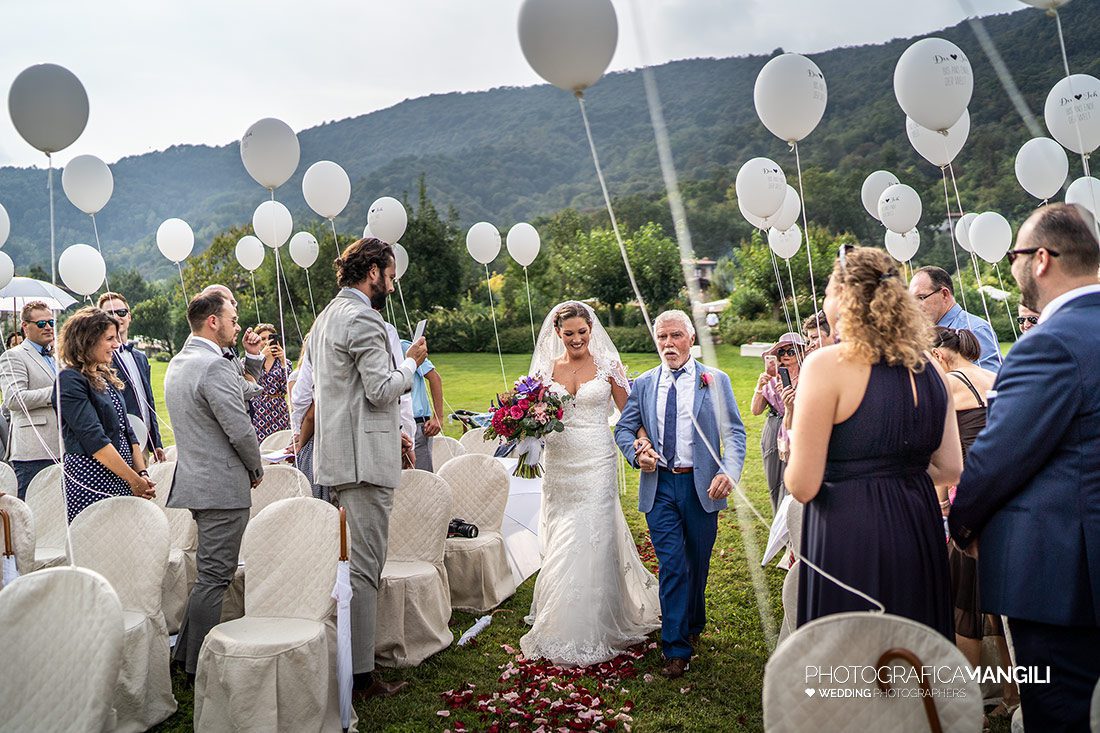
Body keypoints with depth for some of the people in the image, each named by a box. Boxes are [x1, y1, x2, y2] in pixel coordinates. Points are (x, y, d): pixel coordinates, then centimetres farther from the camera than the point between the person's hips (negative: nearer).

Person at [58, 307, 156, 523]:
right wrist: (134, 480, -14)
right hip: (90, 482, -7)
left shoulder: (107, 378, 16)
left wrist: (142, 474, 1)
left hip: (121, 480, 7)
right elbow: (94, 438, -15)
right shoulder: (70, 380, -8)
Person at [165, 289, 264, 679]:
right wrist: (256, 469, -4)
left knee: (209, 571, 20)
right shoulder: (215, 366, -19)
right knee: (214, 576, -2)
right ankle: (201, 664, 6)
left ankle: (187, 650, 30)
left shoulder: (177, 364, 14)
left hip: (194, 481, 10)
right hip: (223, 486, -10)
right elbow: (241, 430, -20)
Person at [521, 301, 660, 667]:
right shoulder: (546, 368, 8)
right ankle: (560, 628, 26)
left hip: (597, 463, -3)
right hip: (558, 465, 3)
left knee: (593, 543, -3)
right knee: (559, 546, 7)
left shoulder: (607, 365, 1)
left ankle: (591, 633, 11)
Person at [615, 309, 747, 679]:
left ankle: (693, 626, 39)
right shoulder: (644, 384, 6)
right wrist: (637, 453, -9)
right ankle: (676, 649, 5)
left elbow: (734, 431, -4)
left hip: (701, 486, 0)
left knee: (697, 564, 14)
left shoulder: (715, 381, 0)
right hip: (659, 486, 1)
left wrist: (729, 472, -21)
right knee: (672, 565, -4)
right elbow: (623, 428, 12)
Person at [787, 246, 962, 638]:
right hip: (919, 531, 6)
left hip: (850, 535, -6)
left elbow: (803, 486, -14)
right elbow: (951, 468, 10)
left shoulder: (828, 363, -13)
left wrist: (794, 446, 5)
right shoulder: (927, 366, 5)